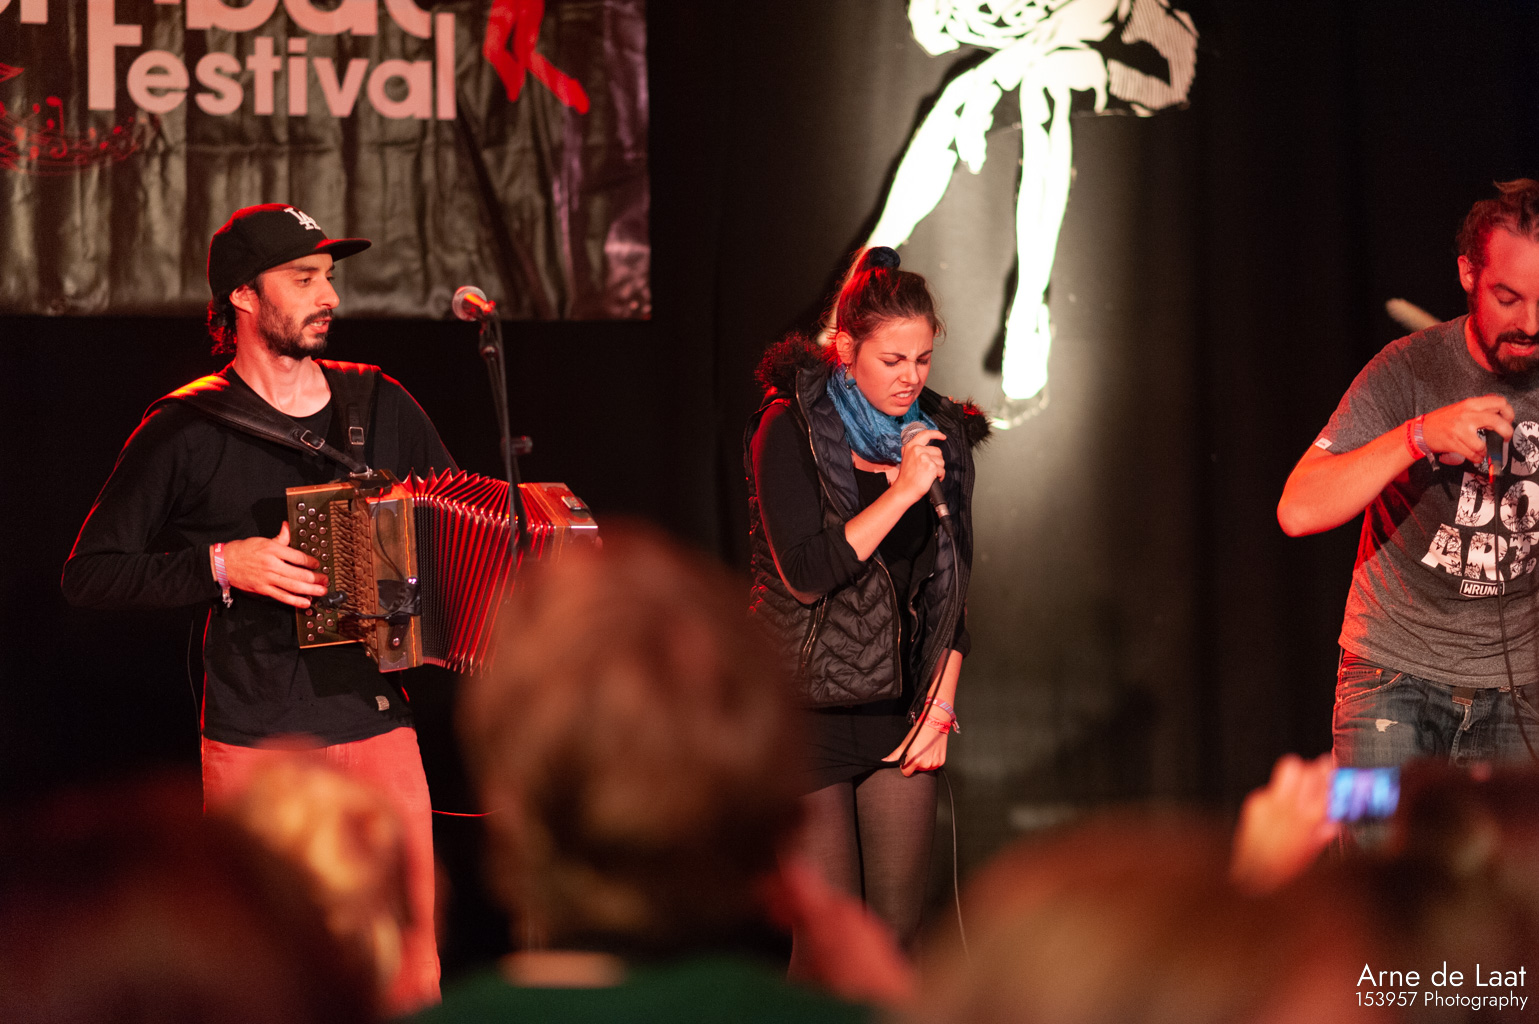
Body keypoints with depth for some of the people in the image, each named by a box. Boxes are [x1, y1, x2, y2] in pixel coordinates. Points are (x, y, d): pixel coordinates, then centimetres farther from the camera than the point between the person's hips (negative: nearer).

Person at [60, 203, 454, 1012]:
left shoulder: (381, 406, 9)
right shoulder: (187, 429, -3)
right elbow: (88, 575, -2)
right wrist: (220, 564, -14)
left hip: (377, 726, 3)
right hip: (255, 742, -3)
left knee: (415, 975, 1)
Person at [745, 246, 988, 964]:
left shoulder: (942, 439, 9)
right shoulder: (790, 431, -7)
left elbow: (952, 589, 14)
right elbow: (806, 573, -18)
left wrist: (941, 705, 6)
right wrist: (903, 490, -20)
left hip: (902, 708, 5)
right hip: (809, 708, -5)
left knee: (898, 928, 3)